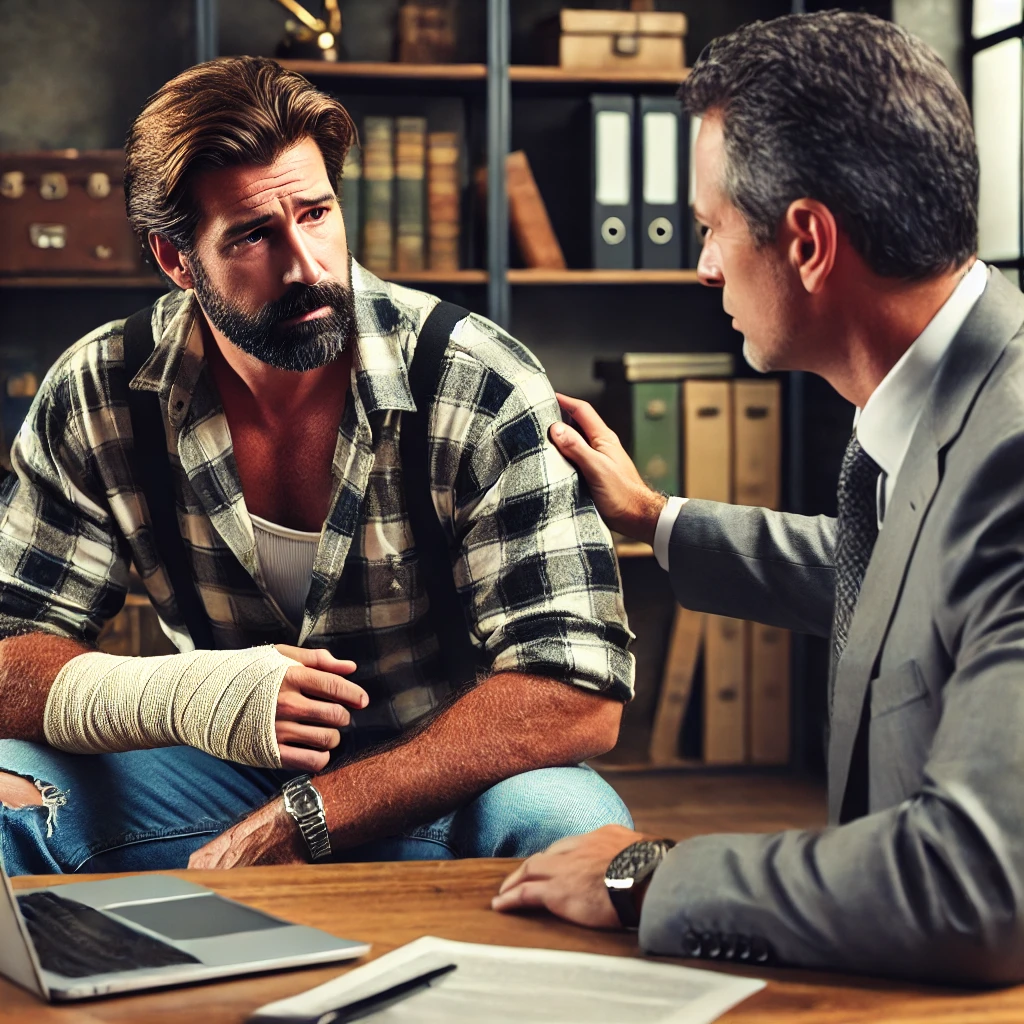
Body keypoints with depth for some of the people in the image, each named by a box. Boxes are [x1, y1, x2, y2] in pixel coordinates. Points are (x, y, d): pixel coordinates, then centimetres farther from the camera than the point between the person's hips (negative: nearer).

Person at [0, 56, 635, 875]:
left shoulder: (483, 391, -19)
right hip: (219, 771, 2)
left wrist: (301, 819, -30)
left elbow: (580, 697, -25)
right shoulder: (93, 401, -9)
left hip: (437, 782, -2)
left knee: (569, 821, -35)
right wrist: (178, 696, -33)